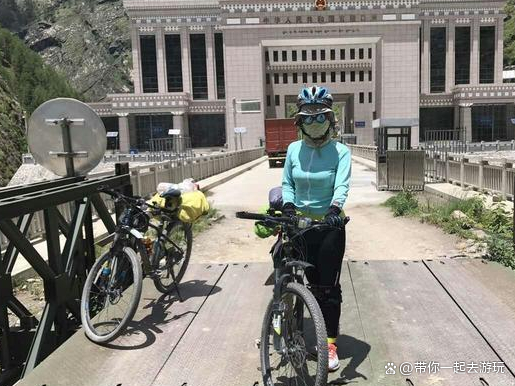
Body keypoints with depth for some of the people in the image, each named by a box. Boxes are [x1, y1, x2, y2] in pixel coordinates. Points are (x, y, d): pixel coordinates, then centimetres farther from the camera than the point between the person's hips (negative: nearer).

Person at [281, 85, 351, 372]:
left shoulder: (340, 151, -8)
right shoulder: (294, 149, 1)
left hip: (330, 226, -3)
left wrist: (336, 207, -40)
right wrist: (288, 205, -16)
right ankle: (325, 332, 34)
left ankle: (330, 344, 17)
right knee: (315, 284, 13)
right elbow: (287, 184, 3)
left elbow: (342, 185, -21)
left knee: (329, 287, 3)